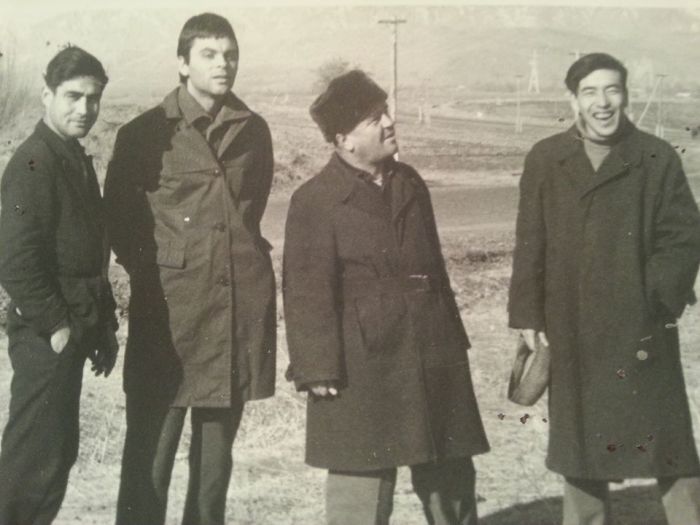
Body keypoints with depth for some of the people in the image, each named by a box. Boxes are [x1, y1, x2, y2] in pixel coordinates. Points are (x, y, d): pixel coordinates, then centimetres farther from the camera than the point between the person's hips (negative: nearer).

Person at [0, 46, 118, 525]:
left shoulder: (78, 160, 14)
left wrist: (103, 325, 16)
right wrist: (55, 325, -18)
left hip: (71, 328, 10)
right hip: (45, 336, -10)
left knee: (59, 450, 16)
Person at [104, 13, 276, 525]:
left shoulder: (253, 131, 8)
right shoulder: (145, 133, -2)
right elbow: (119, 215, 6)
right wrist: (152, 269, 1)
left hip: (240, 305, 4)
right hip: (169, 307, -3)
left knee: (217, 449, 11)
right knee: (151, 450, -2)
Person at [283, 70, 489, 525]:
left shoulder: (410, 184, 10)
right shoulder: (315, 201, -10)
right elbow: (308, 294, -12)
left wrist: (452, 341, 15)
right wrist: (318, 369, -15)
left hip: (432, 359, 6)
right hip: (361, 367, -6)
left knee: (451, 476, 15)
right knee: (362, 488, 3)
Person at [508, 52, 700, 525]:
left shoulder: (658, 158, -1)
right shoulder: (545, 160, 3)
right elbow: (530, 245, 3)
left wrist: (660, 301, -12)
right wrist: (529, 315, -2)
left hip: (642, 328, -2)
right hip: (572, 330, 2)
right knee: (579, 440, 12)